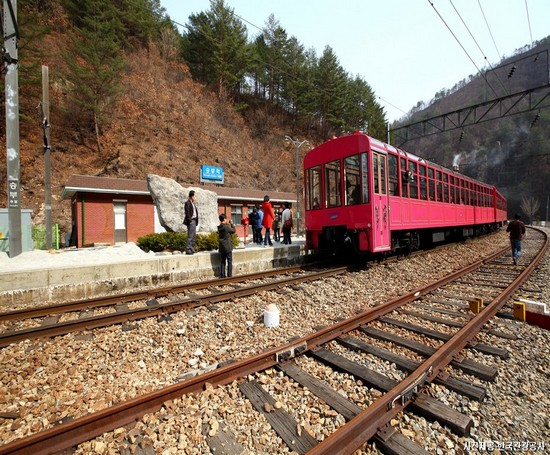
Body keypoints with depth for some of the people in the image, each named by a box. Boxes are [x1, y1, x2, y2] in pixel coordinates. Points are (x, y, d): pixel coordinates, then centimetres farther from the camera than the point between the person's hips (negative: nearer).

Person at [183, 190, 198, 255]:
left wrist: (196, 220, 12)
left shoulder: (193, 203, 18)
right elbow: (187, 213, -14)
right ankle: (188, 250, -4)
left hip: (194, 221, 10)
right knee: (190, 236, -8)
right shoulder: (188, 203, -9)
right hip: (191, 221, -10)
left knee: (193, 235, 12)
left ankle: (191, 249, 20)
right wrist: (189, 220, -18)